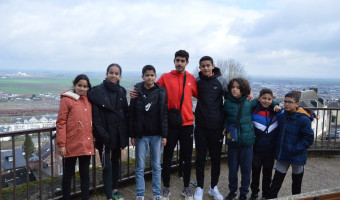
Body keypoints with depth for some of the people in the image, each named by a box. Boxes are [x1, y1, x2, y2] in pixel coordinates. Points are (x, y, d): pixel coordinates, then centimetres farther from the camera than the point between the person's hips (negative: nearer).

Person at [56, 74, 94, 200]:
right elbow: (61, 123, -8)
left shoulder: (88, 100, 10)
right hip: (72, 145, -4)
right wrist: (61, 144, -11)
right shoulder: (66, 99, -5)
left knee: (85, 173, 13)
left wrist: (93, 138, 11)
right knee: (68, 173, 10)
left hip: (87, 144, 5)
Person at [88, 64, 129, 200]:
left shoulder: (121, 91, 7)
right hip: (105, 136, -5)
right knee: (107, 166, -2)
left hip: (118, 135, 5)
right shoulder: (98, 91, -8)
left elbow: (125, 113, 10)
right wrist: (103, 135, -17)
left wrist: (124, 134, 4)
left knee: (116, 163, 18)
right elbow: (96, 117, -12)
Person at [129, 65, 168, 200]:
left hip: (156, 135, 0)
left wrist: (164, 135, -5)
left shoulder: (161, 92, 0)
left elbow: (164, 114, -1)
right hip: (141, 135, 0)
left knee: (156, 166, 9)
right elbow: (132, 114, 1)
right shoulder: (137, 91, 0)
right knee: (140, 167, 7)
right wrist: (132, 135, -2)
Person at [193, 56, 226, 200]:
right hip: (200, 126, 0)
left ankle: (214, 187, 28)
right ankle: (199, 188, 23)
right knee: (200, 158, 7)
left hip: (217, 126, 0)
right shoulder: (197, 81, 1)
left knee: (216, 158, 10)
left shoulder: (221, 80, -1)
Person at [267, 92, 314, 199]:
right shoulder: (282, 116, 1)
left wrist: (295, 149, -20)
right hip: (282, 155, 5)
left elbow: (309, 138, -16)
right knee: (277, 180, 11)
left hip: (297, 157, -4)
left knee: (297, 182, 17)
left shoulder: (303, 119, -17)